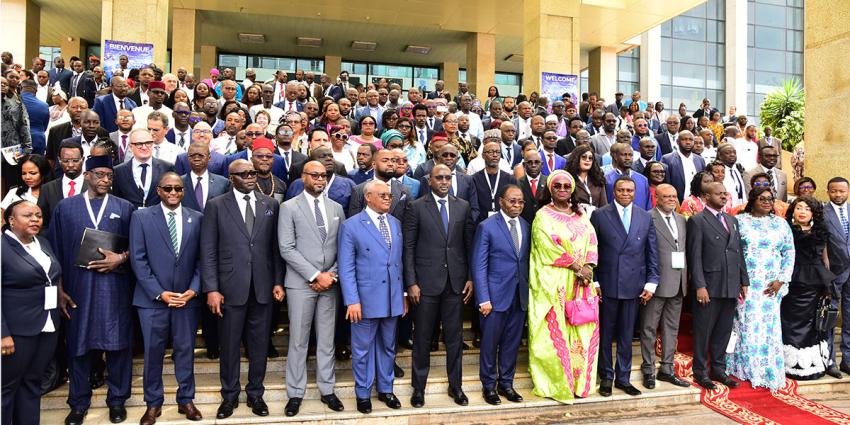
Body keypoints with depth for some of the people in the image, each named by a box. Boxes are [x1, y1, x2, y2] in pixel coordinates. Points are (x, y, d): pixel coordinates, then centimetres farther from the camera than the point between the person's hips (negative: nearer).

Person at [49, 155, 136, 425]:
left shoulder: (125, 208, 5)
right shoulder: (65, 208, 7)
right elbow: (56, 249, 8)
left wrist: (120, 258, -14)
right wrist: (60, 288, 3)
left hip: (115, 288, -1)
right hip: (78, 288, 1)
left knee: (118, 343, 4)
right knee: (78, 345, 9)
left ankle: (117, 399, 20)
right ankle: (79, 402, 26)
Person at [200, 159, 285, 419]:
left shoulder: (271, 205, 6)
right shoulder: (216, 206, 1)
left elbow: (276, 246, 6)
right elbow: (208, 251, -2)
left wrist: (278, 281, 2)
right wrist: (211, 289, -7)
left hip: (263, 287, 2)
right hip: (231, 287, -1)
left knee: (259, 344, 11)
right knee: (230, 345, 10)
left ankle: (255, 393, 28)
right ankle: (230, 395, 28)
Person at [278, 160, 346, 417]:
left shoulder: (336, 208, 10)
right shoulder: (289, 207, -2)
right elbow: (287, 249, -10)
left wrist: (331, 275, -5)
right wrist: (315, 276, -14)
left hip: (330, 283, 3)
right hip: (301, 283, -3)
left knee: (327, 340, 11)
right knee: (298, 340, 5)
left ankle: (327, 390, 23)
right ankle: (295, 393, 18)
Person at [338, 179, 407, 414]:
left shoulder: (396, 223, 9)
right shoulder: (351, 226, -7)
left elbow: (400, 261, 11)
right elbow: (346, 268, -9)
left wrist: (403, 294, 10)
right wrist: (352, 300, -15)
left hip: (393, 298, 5)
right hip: (366, 298, -5)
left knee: (388, 346, 17)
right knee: (363, 348, 9)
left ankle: (385, 389, 34)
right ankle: (363, 393, 27)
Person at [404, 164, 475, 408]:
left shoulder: (463, 207, 6)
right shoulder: (417, 207, -2)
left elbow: (469, 244, 8)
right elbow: (409, 247, -3)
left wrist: (471, 278, 3)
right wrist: (411, 283, -8)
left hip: (456, 282, 2)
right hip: (426, 282, -2)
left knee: (454, 337, 11)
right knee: (422, 338, 9)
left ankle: (455, 385, 27)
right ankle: (419, 387, 24)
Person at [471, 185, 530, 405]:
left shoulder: (526, 227, 8)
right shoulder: (487, 227, -7)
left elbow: (527, 261, 10)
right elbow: (479, 266, -9)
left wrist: (529, 291, 2)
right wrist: (484, 299, -13)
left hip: (520, 296, 4)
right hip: (495, 296, -4)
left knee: (512, 342, 13)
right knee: (490, 343, 7)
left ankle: (506, 383, 28)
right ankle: (489, 385, 24)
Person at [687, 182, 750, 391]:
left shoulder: (732, 220, 17)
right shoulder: (697, 221, -4)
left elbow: (739, 252, 17)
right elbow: (695, 256, -10)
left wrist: (744, 280, 12)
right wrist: (700, 285, -15)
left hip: (731, 286, 6)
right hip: (709, 286, -6)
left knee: (724, 331, 14)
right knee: (703, 331, 3)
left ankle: (718, 369, 26)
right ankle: (700, 372, 15)